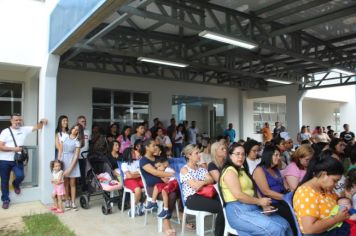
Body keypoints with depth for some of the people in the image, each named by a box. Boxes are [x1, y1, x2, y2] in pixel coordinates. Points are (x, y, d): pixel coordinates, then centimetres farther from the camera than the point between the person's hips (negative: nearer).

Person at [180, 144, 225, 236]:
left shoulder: (201, 168, 15)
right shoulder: (184, 170, -5)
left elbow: (212, 180, 5)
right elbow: (195, 186, -14)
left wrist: (201, 182, -9)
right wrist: (205, 181, 1)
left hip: (203, 195, 6)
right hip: (191, 198, -6)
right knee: (221, 207, -24)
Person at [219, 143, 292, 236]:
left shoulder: (242, 170, 22)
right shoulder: (229, 170, -7)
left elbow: (251, 192, 14)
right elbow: (238, 195, -16)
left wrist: (263, 205, -1)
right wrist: (259, 201, -8)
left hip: (253, 209, 9)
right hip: (238, 211, -9)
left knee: (284, 224, -6)